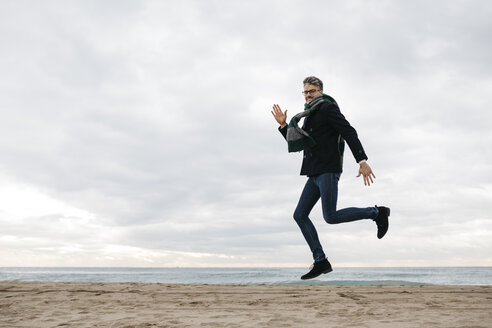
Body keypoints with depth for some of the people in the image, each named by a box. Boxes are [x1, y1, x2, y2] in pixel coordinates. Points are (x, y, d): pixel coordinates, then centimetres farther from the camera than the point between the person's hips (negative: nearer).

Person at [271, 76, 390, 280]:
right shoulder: (310, 117, 24)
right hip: (315, 174, 9)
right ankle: (321, 261, 4)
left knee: (331, 216, -17)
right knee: (300, 215, 2)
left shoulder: (328, 108, -2)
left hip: (328, 170, -9)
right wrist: (283, 125, 15)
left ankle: (377, 213, 1)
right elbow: (296, 144, 26)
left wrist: (362, 161, -22)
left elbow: (350, 133, -12)